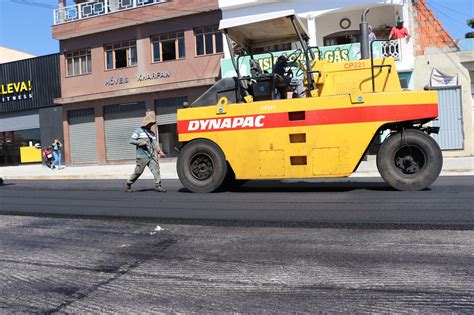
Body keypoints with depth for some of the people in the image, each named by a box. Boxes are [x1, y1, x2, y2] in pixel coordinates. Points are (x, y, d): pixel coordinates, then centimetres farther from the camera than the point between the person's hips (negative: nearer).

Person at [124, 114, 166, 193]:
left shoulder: (151, 133, 17)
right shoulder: (139, 131, -1)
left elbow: (155, 143, 10)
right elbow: (131, 140, -4)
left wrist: (159, 151, -5)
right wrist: (141, 142, -16)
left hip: (151, 156, 6)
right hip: (142, 156, -6)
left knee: (156, 169, -7)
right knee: (138, 172, 2)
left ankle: (158, 185, -6)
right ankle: (128, 184, 20)